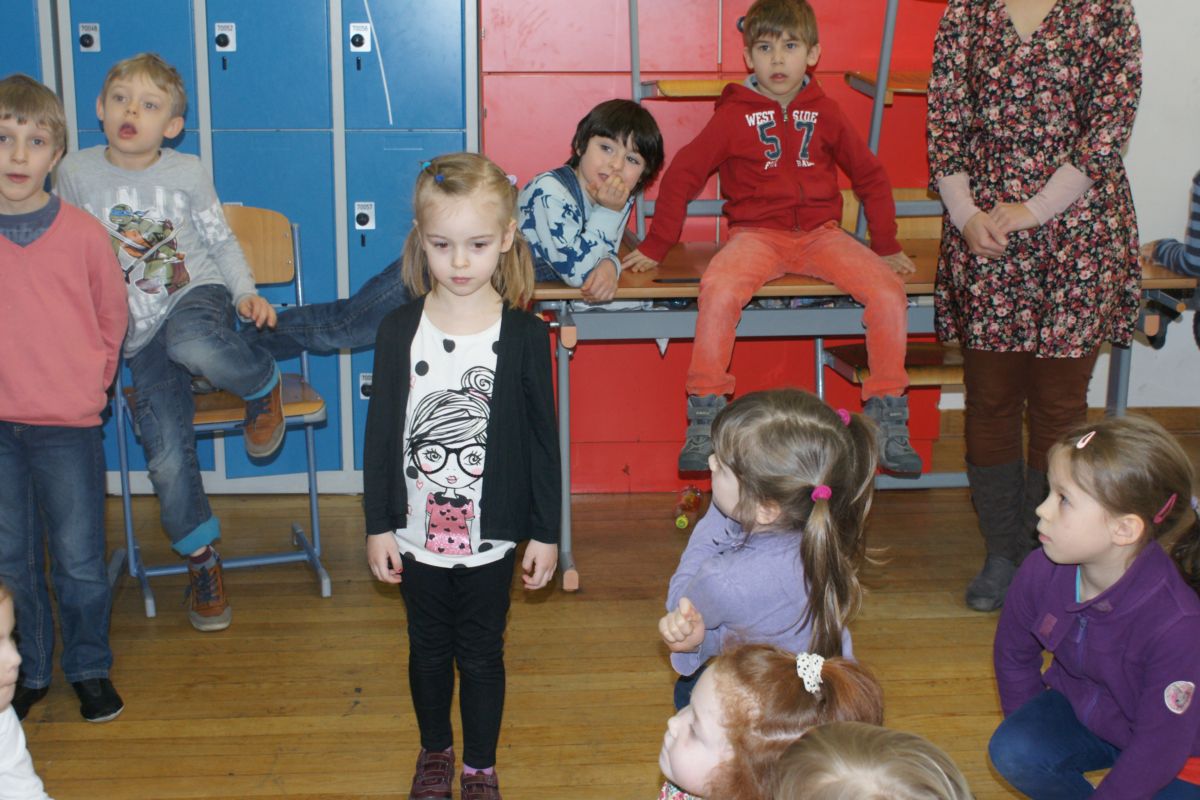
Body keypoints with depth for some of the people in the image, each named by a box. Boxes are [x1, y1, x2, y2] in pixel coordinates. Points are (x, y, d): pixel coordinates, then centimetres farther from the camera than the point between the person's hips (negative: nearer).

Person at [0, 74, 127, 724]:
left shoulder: (83, 233, -6)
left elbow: (112, 317, 6)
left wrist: (89, 382, 5)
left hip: (67, 425, -1)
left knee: (79, 561, 6)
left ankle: (89, 668, 27)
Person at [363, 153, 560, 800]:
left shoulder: (524, 336, -10)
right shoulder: (399, 330, -6)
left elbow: (543, 437, -4)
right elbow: (380, 430, -1)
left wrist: (546, 532, -2)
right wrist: (378, 525, 0)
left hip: (490, 535, -1)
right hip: (418, 533, 2)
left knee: (481, 653, 13)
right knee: (428, 650, 19)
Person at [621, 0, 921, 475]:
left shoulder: (825, 113, 9)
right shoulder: (734, 115, 2)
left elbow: (870, 176, 19)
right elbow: (683, 173, 5)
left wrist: (887, 247, 17)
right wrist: (654, 247, 4)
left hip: (821, 234, 3)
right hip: (758, 235, -2)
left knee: (888, 293, -21)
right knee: (718, 290, -34)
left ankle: (888, 422, -8)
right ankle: (704, 422, -23)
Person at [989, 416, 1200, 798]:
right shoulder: (1040, 573, -21)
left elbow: (1160, 746, -25)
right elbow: (1013, 656, 1)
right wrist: (1032, 731, 8)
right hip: (1079, 708, 3)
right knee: (1012, 751, -22)